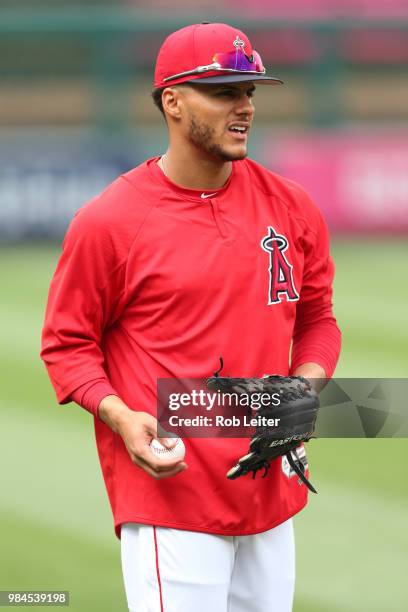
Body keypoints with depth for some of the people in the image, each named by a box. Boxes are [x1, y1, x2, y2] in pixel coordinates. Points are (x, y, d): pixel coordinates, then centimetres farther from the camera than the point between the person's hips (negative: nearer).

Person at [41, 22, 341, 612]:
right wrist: (119, 416, -17)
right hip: (168, 492, -5)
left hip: (272, 494, 6)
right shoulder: (108, 221, -8)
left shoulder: (291, 207, 7)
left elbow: (316, 318, 18)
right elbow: (66, 342, -1)